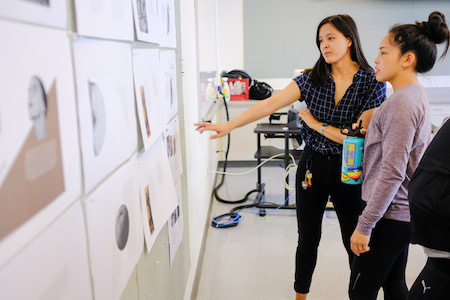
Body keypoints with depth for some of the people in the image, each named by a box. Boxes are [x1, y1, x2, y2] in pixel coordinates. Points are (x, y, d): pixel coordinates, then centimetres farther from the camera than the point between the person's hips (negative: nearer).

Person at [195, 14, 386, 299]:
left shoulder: (373, 83, -9)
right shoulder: (312, 78, -2)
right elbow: (269, 104, -11)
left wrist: (316, 124, -12)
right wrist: (228, 125, -19)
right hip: (312, 166, 2)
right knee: (308, 239, 14)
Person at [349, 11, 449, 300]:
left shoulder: (402, 102, -21)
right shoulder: (416, 94, 10)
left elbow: (392, 172, -24)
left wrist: (365, 225, -20)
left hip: (390, 216, -10)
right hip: (402, 211, 10)